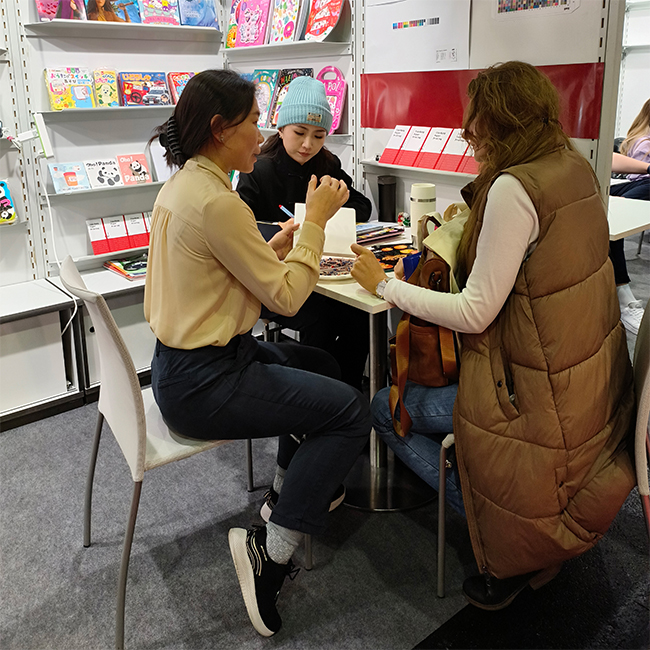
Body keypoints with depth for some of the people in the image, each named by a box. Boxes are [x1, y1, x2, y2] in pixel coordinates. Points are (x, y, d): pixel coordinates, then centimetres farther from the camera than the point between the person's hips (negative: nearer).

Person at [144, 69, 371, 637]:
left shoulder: (182, 185, 8)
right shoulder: (216, 202, -24)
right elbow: (285, 296, -18)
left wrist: (280, 243, 4)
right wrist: (316, 219, -10)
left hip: (184, 361, 10)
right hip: (202, 386, -10)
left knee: (320, 365, 23)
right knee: (351, 411, -9)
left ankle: (290, 488, 35)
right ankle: (271, 548, -2)